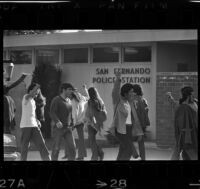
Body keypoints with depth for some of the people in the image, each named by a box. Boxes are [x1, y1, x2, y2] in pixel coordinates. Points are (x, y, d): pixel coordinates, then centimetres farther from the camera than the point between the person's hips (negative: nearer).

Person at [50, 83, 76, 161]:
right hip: (58, 128, -6)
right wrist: (57, 121, -32)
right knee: (56, 149, -2)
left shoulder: (69, 101, 15)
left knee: (72, 148, -3)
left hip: (68, 128, 6)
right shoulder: (56, 100, -6)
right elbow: (52, 113, -17)